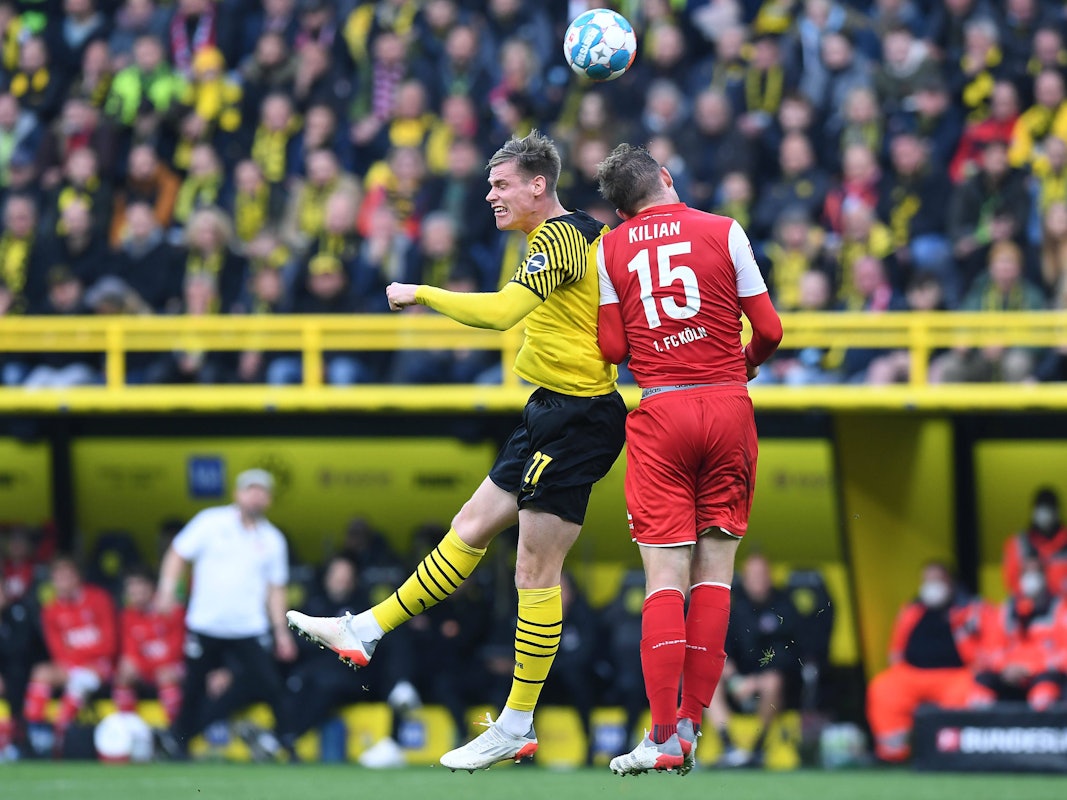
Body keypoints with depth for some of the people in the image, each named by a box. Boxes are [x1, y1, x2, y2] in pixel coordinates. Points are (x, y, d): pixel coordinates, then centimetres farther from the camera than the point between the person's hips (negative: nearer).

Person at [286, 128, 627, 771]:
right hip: (552, 415, 10)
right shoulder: (580, 233, 14)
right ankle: (366, 633, 18)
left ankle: (517, 726, -1)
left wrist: (421, 294, -19)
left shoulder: (557, 238, -16)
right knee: (472, 527, 13)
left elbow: (501, 311, -29)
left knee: (537, 571, -5)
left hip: (575, 420, -10)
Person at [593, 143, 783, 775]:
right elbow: (769, 330, 3)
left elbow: (613, 348, 3)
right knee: (715, 570, 5)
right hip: (728, 406, 0)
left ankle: (665, 739, -9)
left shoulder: (612, 249, 5)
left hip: (660, 414, 0)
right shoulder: (723, 231, 2)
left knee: (665, 577, -3)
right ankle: (691, 724, 1)